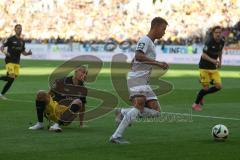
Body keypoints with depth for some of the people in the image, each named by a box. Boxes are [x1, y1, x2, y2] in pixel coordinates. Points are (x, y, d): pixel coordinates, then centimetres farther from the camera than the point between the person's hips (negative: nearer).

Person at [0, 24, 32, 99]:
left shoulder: (22, 41, 12)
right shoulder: (11, 39, -5)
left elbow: (23, 52, 20)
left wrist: (28, 53, -1)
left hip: (17, 62, 6)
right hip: (10, 61, -6)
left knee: (11, 79, 2)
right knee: (11, 77, -21)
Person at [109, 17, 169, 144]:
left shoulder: (151, 43, 25)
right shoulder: (145, 40, -6)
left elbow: (133, 61, 32)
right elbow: (138, 56, -26)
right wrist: (158, 63, -26)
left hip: (144, 81, 10)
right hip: (137, 79, -10)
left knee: (156, 110, -1)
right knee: (139, 106, -26)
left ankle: (123, 113, 4)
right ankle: (116, 136, -27)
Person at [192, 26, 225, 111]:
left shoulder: (222, 42, -1)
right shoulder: (209, 42, -20)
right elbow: (203, 55, -20)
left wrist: (220, 61, 11)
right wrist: (213, 60, -33)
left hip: (214, 67, 6)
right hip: (204, 67, -6)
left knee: (218, 86, -4)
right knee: (206, 87, -6)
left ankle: (201, 95, 20)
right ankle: (196, 104, 16)